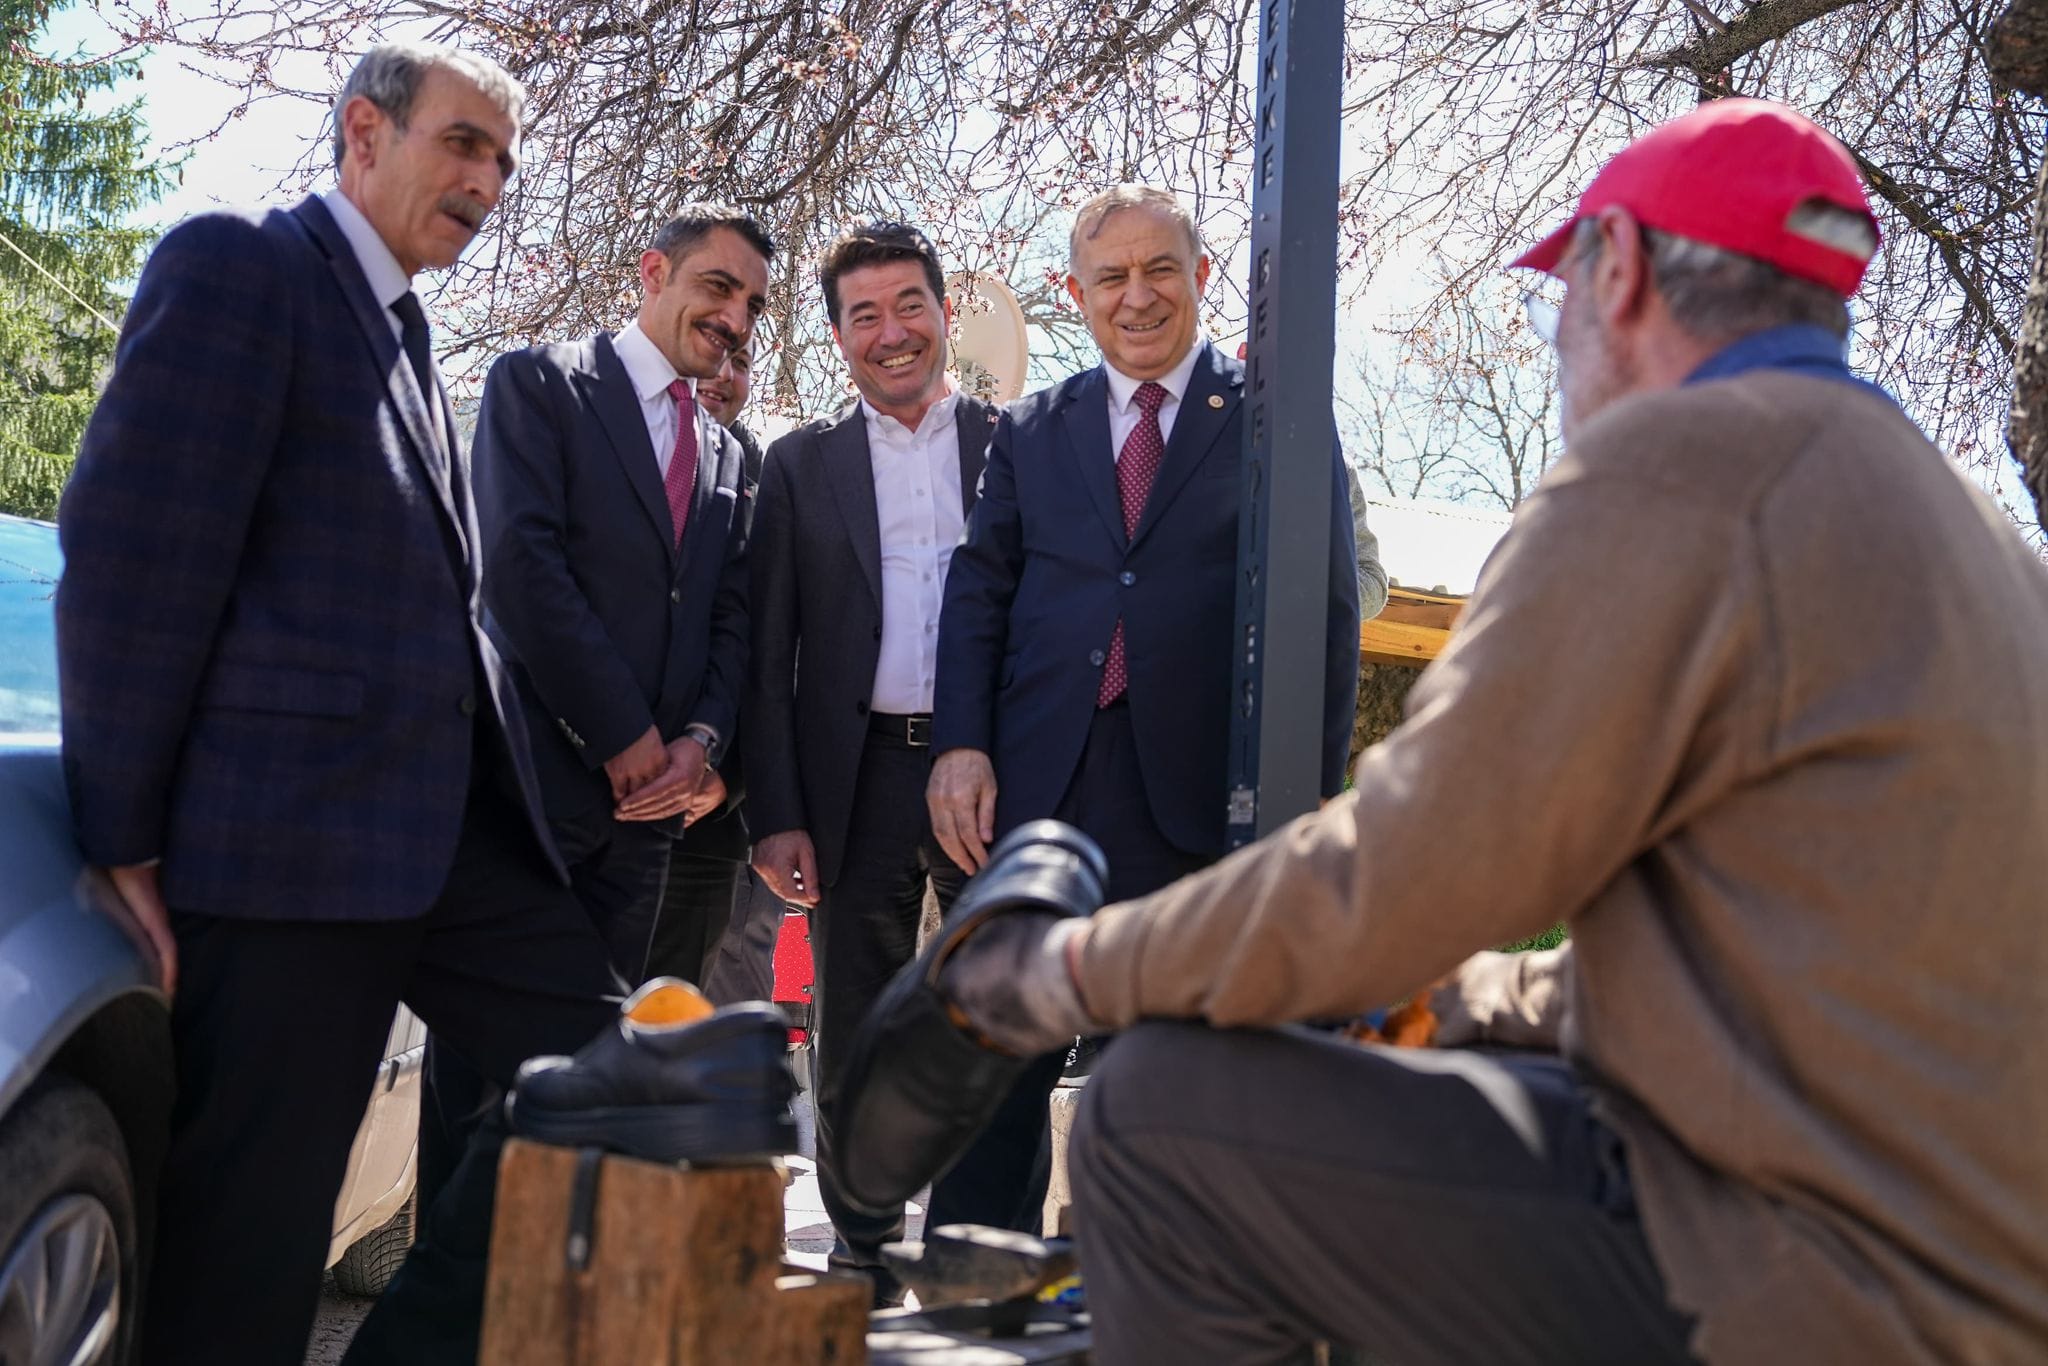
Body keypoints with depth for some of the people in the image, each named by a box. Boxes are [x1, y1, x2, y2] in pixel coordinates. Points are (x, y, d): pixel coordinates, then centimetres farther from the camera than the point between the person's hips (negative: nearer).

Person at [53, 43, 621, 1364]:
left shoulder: (409, 335, 20)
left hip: (456, 830, 8)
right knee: (248, 1231, 0)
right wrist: (127, 844, -12)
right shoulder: (236, 263, -5)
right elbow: (132, 559, -11)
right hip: (293, 830, -8)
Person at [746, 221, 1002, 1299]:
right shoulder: (801, 464, 9)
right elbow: (769, 654, 5)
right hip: (861, 777, 1)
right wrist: (775, 813, -3)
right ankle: (865, 1248, 22)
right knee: (856, 1034, 9)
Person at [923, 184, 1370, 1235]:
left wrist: (1304, 807, -7)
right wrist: (961, 743, -5)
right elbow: (978, 591, 11)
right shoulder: (1033, 431, 16)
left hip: (1195, 799, -2)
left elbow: (1327, 621, 1)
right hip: (1035, 792, 3)